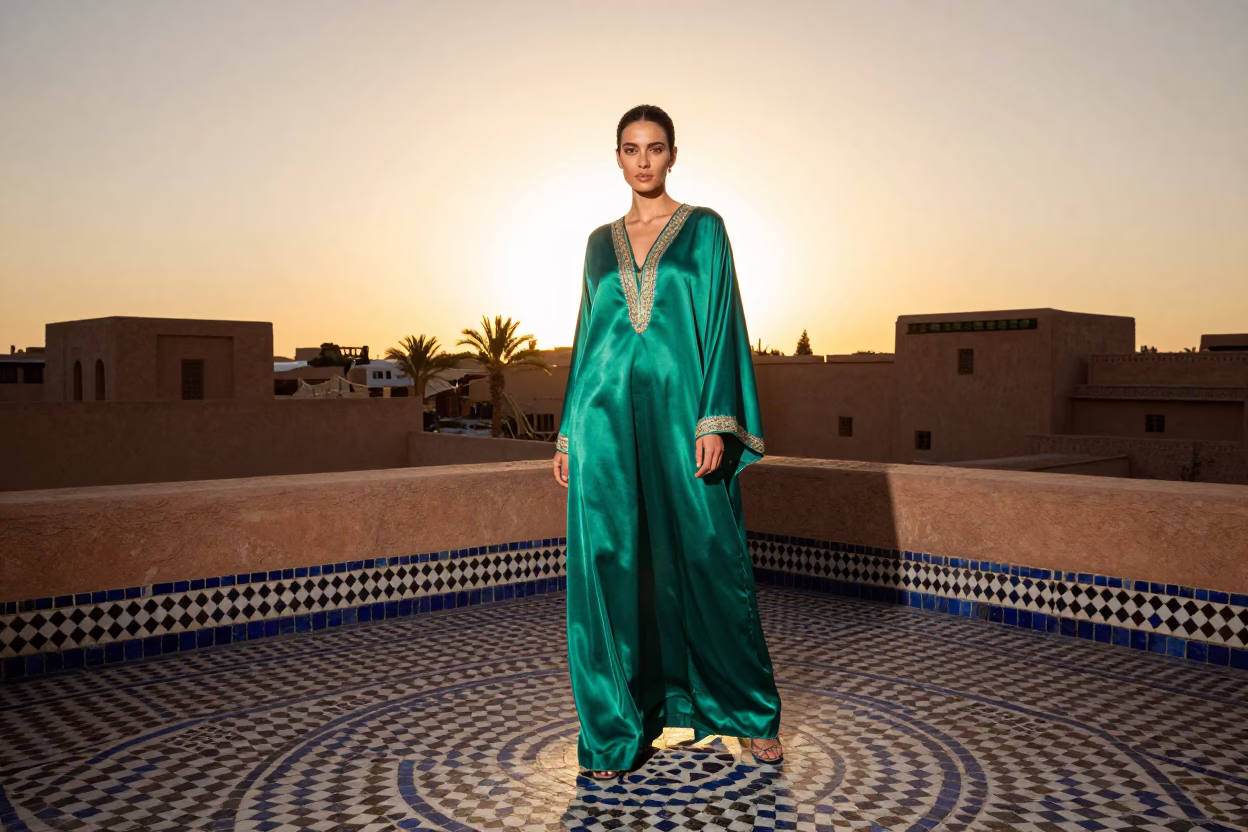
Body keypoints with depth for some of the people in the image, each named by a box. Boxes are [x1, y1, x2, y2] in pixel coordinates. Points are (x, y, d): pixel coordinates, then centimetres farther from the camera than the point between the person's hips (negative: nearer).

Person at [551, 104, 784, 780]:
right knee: (609, 566, 1)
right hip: (608, 414, 3)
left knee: (708, 561, 2)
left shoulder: (702, 228, 6)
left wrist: (717, 422, -13)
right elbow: (588, 335, 16)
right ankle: (614, 730, 13)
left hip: (678, 410, -3)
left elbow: (721, 321, -2)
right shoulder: (601, 241, 16)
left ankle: (752, 711, 22)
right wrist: (568, 433, 10)